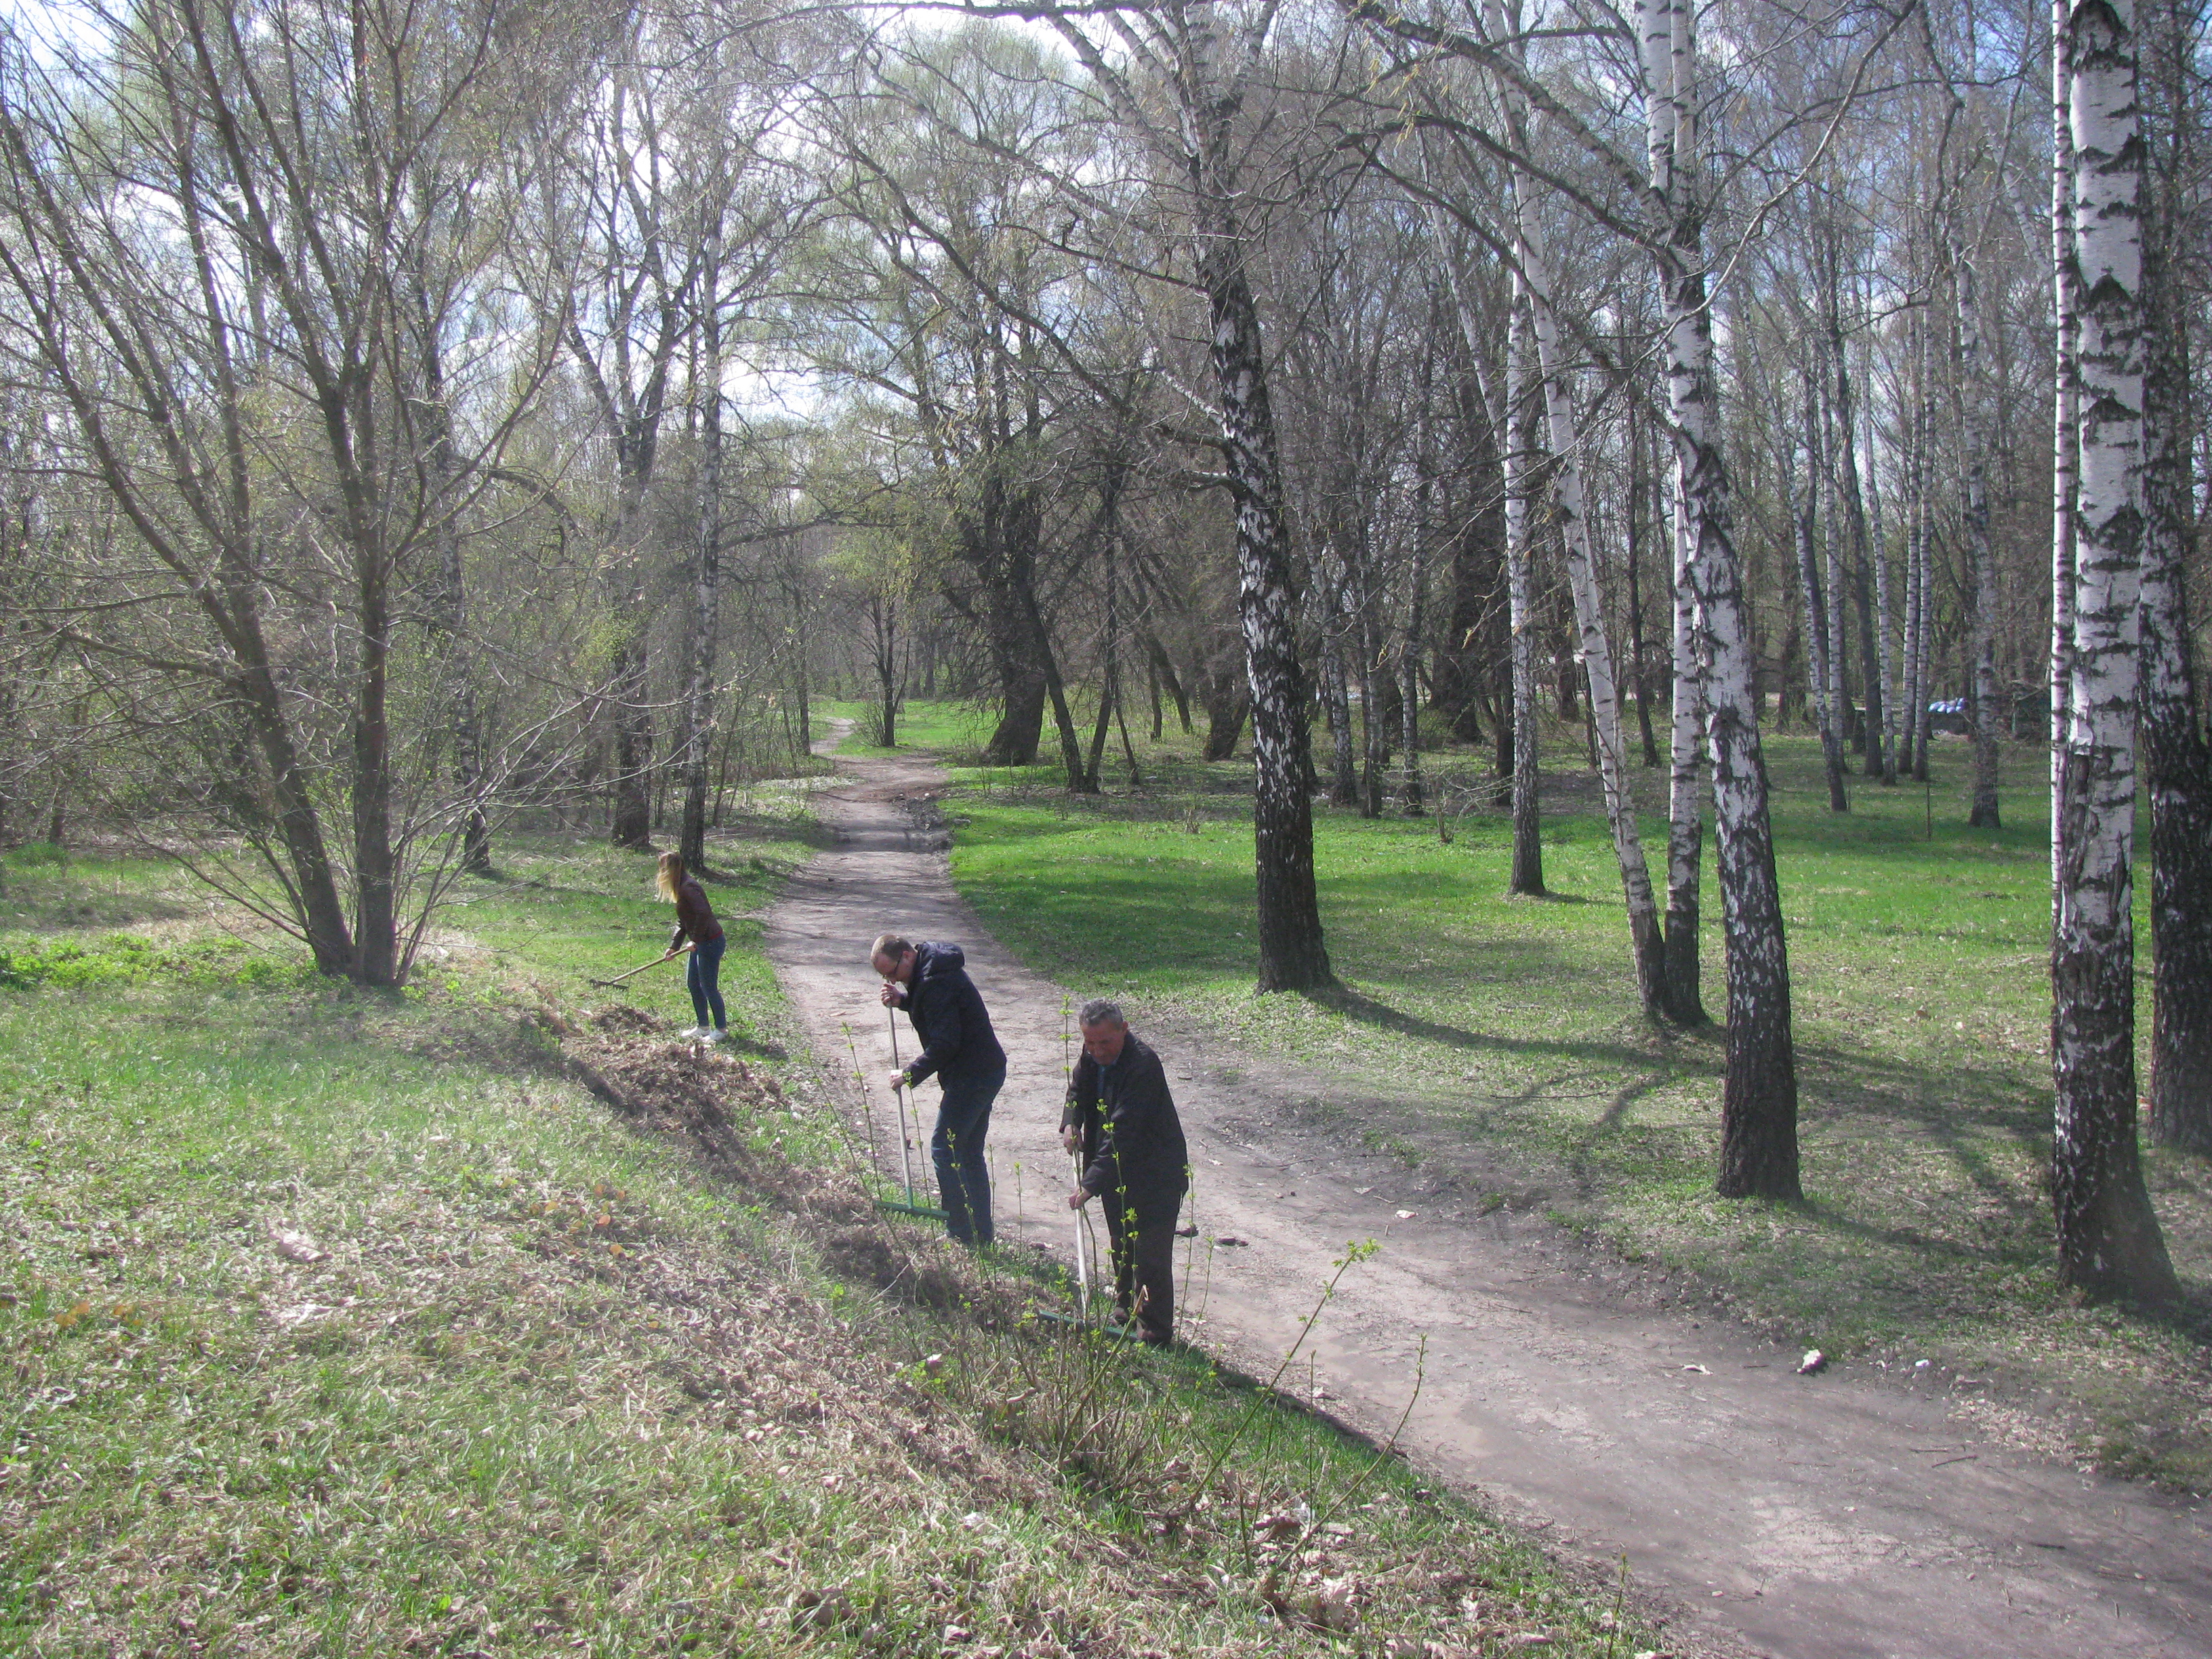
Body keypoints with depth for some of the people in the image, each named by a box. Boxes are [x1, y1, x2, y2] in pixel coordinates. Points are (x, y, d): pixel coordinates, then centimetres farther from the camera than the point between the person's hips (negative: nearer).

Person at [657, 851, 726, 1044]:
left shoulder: (688, 888, -19)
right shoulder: (681, 888, 13)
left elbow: (703, 913, -31)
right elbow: (683, 922, 18)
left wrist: (696, 940, -22)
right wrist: (673, 947, 12)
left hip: (710, 942, -10)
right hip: (701, 943, 11)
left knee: (709, 987, -2)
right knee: (693, 984, 16)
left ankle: (722, 1030, 10)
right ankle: (703, 1027, 27)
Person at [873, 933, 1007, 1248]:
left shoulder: (937, 982, -21)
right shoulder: (929, 970, 10)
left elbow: (945, 1044, -24)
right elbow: (932, 1011, 25)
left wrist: (910, 1075, -15)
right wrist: (903, 1000, 7)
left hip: (971, 1077, -11)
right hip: (985, 1072, 11)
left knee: (944, 1149, -6)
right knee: (969, 1154, 15)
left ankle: (962, 1234, -5)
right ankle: (981, 1236, 20)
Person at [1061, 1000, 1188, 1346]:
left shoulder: (1142, 1064, -30)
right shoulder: (1093, 1056, -5)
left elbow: (1122, 1133, -34)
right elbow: (1078, 1090, 14)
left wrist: (1090, 1183, -37)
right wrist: (1070, 1123, -8)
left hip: (1155, 1174, -8)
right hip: (1117, 1171, 8)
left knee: (1151, 1256, -2)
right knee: (1121, 1247, 22)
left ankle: (1155, 1331, 11)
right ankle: (1126, 1311, 39)